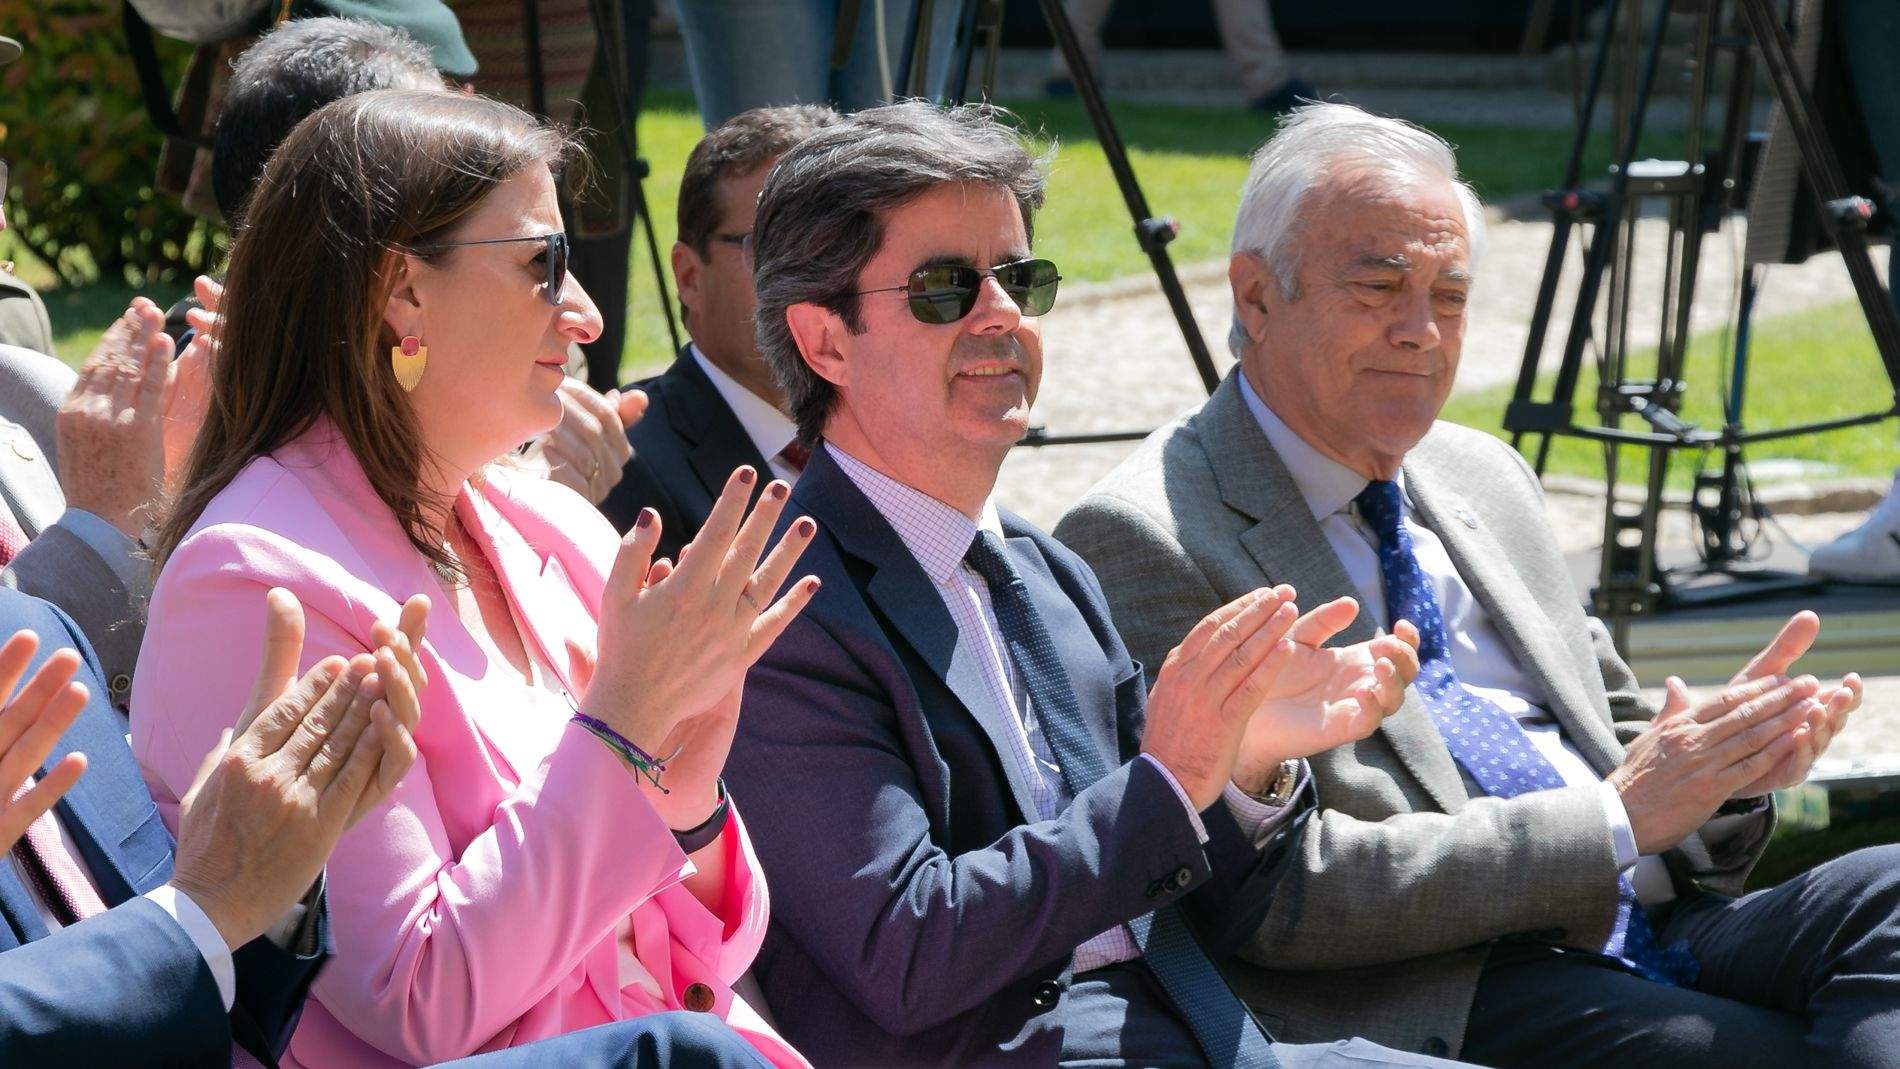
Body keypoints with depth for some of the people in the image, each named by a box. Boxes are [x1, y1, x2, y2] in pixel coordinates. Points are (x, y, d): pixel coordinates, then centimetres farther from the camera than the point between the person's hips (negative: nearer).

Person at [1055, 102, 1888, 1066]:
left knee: (1880, 889, -20)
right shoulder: (1145, 538, -5)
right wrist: (1619, 820, -14)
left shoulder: (1484, 478, 21)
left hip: (1644, 928, 8)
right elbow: (1280, 894, -14)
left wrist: (1713, 760, 2)